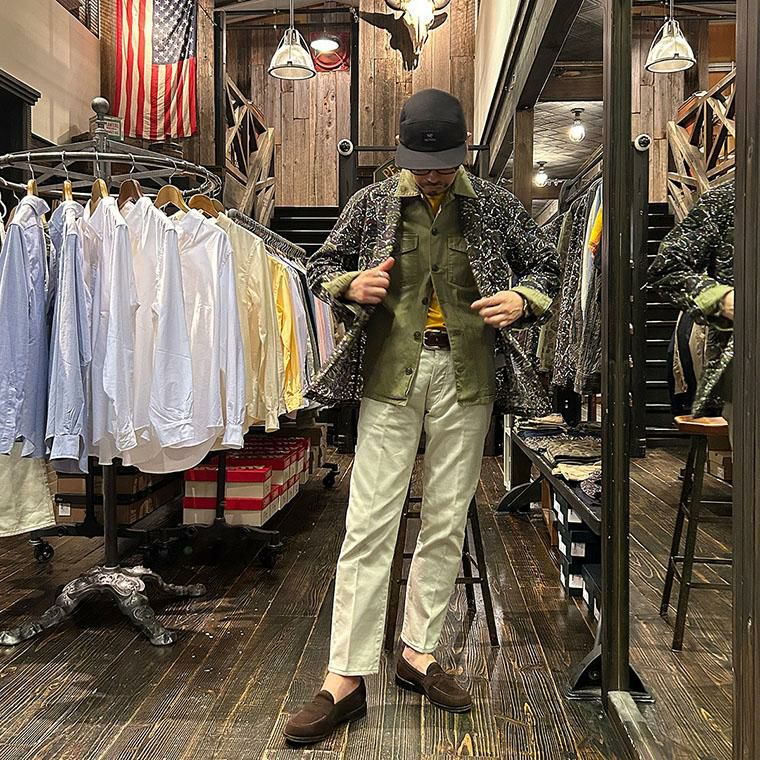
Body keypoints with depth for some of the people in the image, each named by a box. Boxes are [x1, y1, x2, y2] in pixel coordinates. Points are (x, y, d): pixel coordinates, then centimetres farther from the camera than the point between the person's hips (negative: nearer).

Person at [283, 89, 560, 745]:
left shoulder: (496, 206, 7)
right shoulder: (371, 204, 6)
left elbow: (545, 268, 14)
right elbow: (321, 266, 14)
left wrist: (521, 299, -9)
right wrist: (350, 286, -9)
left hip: (467, 377, 2)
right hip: (389, 376, -1)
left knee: (447, 524, 8)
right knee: (369, 526, -4)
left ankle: (419, 652, 26)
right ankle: (346, 679, 5)